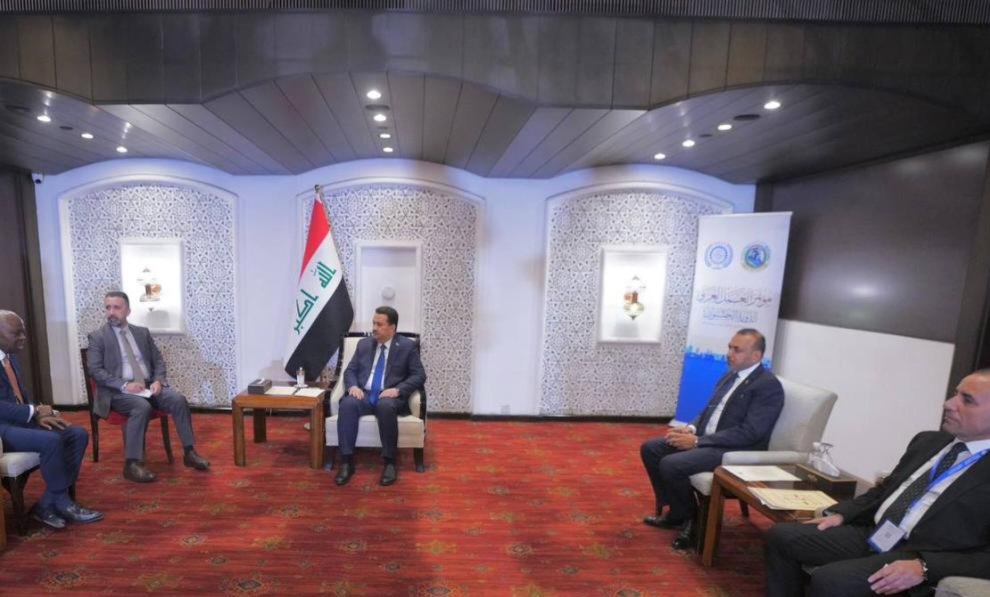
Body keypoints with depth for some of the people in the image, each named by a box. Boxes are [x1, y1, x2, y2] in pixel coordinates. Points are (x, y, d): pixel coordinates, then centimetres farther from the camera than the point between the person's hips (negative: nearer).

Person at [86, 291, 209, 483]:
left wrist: (158, 381, -6)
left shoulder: (142, 332, 14)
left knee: (178, 399, -23)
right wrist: (124, 385, -19)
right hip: (118, 391, -3)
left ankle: (189, 453, -15)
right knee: (143, 407, -34)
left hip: (148, 386, 4)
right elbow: (95, 371, -5)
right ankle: (132, 464, -25)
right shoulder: (97, 337, 3)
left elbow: (158, 361, 14)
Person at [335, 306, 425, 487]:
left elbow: (419, 376, -3)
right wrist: (353, 386, -9)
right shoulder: (364, 344, 16)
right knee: (347, 404, -30)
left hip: (390, 397, -3)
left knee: (386, 406, -38)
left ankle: (389, 462, -24)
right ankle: (347, 461, -23)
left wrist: (398, 390, -18)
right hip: (364, 394, 4)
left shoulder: (408, 346, 3)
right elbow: (350, 371, 14)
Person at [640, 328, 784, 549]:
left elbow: (750, 433, -21)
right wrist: (692, 428, -3)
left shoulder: (769, 386, -13)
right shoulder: (730, 376, 13)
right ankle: (675, 510, 14)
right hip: (704, 439, 9)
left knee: (671, 464, -26)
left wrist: (697, 440, -22)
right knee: (650, 448, 1)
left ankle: (692, 518, 2)